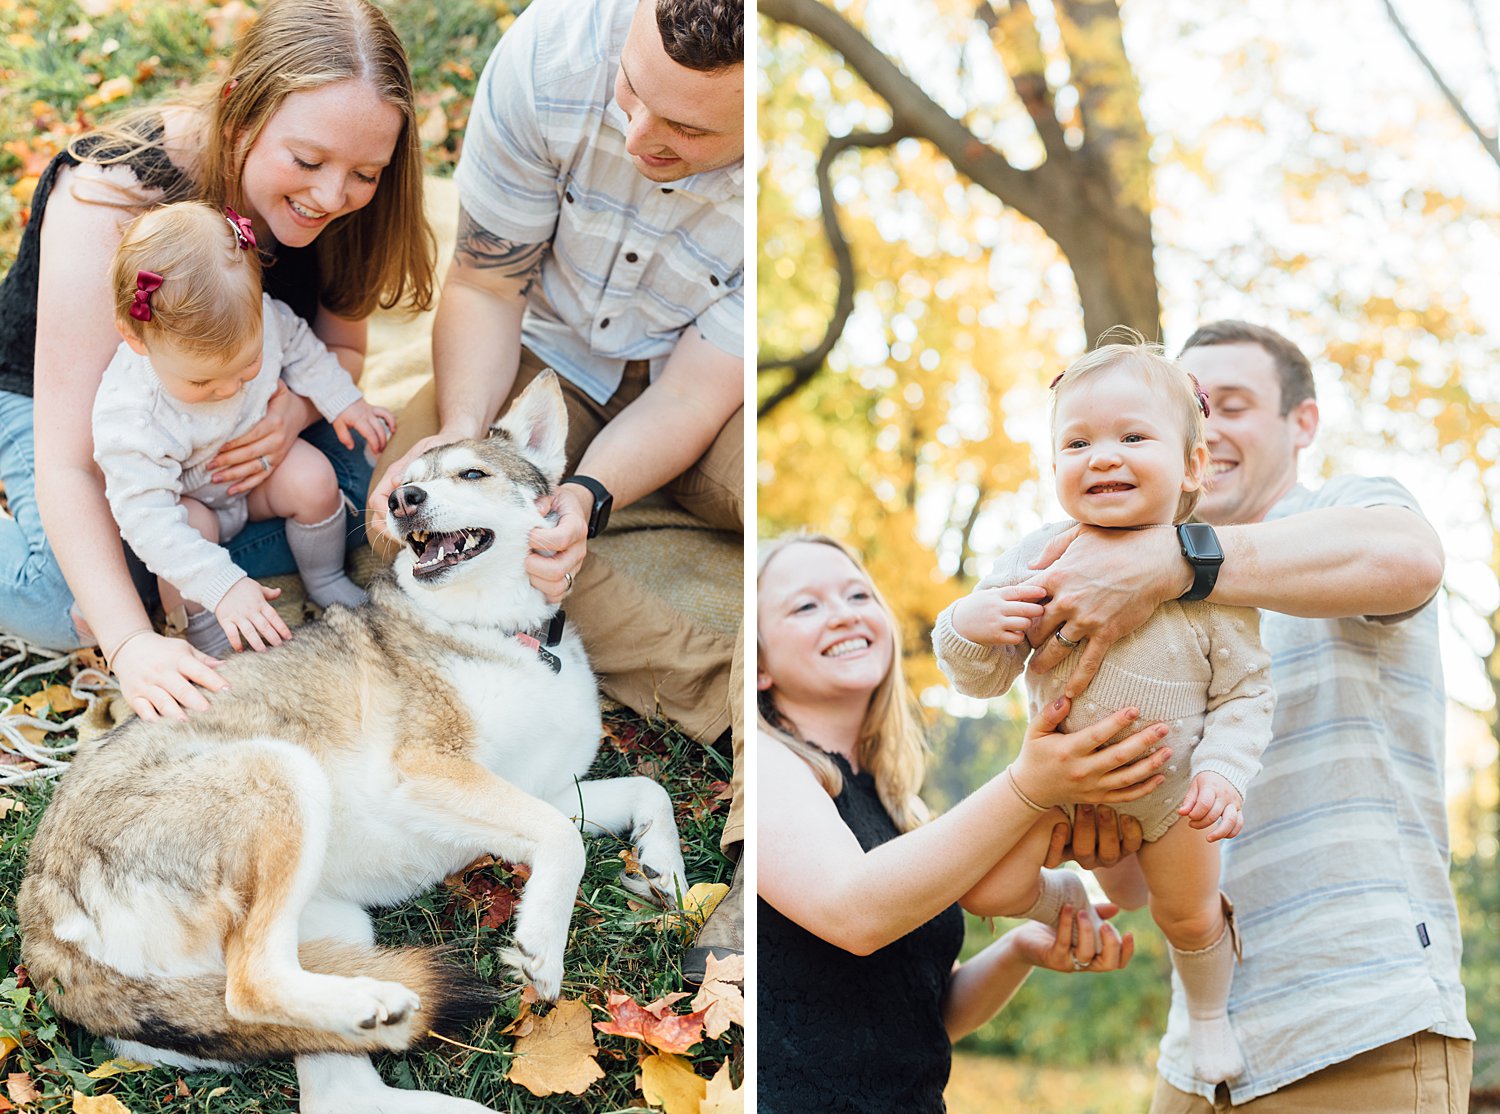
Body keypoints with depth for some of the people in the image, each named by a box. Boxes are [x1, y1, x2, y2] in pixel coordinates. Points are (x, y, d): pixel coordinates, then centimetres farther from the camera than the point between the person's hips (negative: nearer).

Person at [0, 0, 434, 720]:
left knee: (347, 498, -21)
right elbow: (67, 467, -39)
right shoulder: (111, 197, -38)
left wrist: (296, 407, -31)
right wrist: (131, 643, -52)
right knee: (62, 605, -29)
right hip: (58, 391, -5)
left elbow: (343, 349, -5)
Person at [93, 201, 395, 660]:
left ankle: (326, 583, 9)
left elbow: (298, 347, -2)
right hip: (187, 499, -5)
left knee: (314, 479, -19)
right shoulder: (129, 415, -42)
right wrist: (223, 586, -45)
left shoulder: (259, 317, -28)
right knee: (193, 526, -33)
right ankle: (206, 635, -9)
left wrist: (342, 399, -2)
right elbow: (146, 517, -40)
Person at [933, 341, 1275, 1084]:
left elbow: (1244, 694, -12)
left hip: (1171, 787, -1)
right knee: (987, 888, -7)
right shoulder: (1039, 559, -17)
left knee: (1189, 918, 15)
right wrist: (969, 626, -30)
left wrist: (1224, 771, -27)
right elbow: (981, 679, -9)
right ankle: (1072, 902, 28)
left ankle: (1207, 1012, 50)